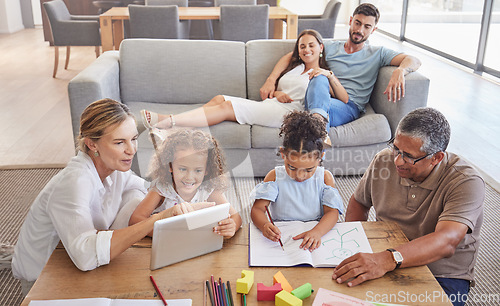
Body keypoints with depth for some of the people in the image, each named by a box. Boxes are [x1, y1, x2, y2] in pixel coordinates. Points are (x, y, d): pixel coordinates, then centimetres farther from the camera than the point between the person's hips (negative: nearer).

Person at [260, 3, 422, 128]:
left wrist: (400, 71, -22)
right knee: (319, 78, -35)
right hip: (323, 99, 2)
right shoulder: (330, 47, 23)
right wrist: (270, 80, 2)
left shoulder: (377, 53, 19)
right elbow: (290, 56, 19)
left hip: (350, 106, -2)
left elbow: (413, 61, 5)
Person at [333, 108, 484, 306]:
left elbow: (446, 243, -32)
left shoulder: (466, 183, -18)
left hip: (442, 276, -3)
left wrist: (388, 260, -45)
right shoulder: (384, 161, -3)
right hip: (382, 262, 3)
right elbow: (358, 202, 13)